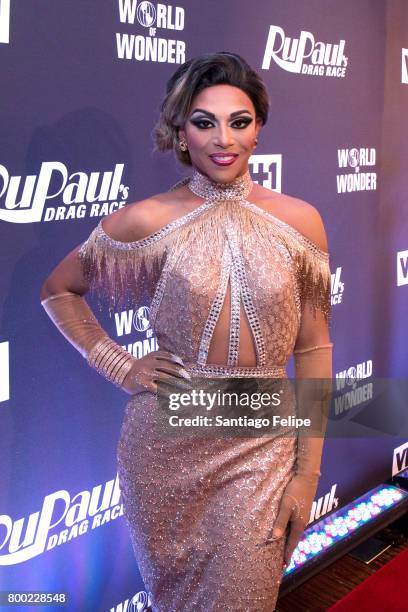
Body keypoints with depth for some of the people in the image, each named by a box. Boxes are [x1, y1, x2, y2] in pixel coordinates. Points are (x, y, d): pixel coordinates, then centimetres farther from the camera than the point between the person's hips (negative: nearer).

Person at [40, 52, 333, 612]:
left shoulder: (299, 221, -3)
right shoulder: (148, 220, -7)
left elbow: (313, 348, -1)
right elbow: (58, 290, 6)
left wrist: (308, 471, -2)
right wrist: (117, 365, -4)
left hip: (261, 445, 1)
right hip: (167, 440, 0)